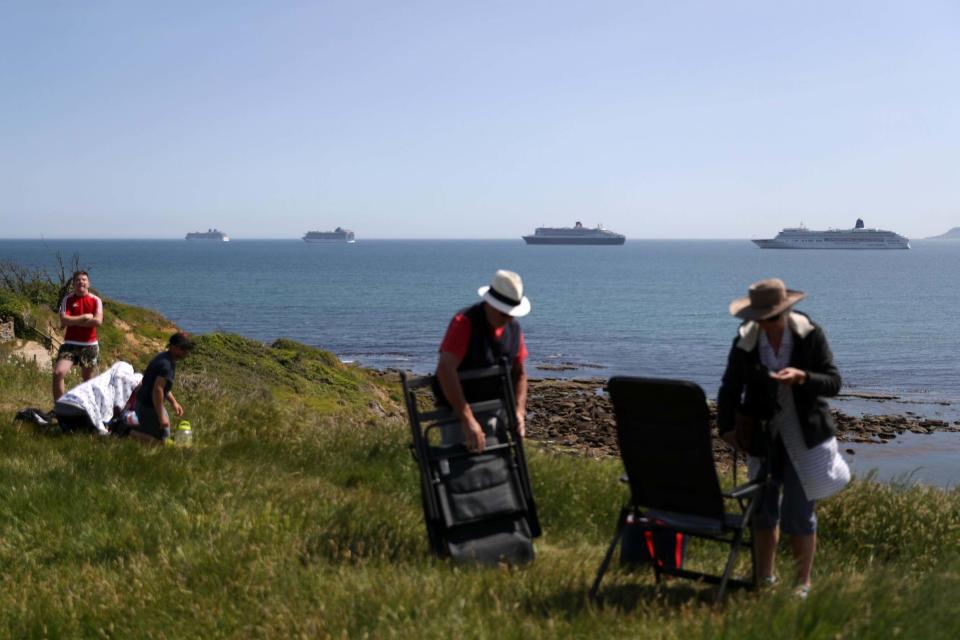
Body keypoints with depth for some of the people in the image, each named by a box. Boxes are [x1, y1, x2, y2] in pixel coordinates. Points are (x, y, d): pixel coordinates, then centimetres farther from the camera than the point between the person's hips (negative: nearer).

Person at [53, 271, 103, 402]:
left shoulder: (96, 300, 2)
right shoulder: (67, 300, 3)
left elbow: (98, 321, -12)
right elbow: (64, 320, -11)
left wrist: (74, 321, -10)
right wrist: (85, 317, -11)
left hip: (90, 345, 1)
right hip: (70, 343, -1)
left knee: (88, 379, 11)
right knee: (58, 373, -19)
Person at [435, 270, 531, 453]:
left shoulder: (513, 328, 1)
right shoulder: (465, 322, -21)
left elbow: (519, 374, 12)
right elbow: (445, 369, -32)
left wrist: (519, 411, -5)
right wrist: (467, 420, -36)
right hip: (457, 410, -6)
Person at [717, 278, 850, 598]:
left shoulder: (810, 335, -10)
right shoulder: (745, 341, -6)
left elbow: (833, 383, -10)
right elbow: (730, 389, 0)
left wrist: (802, 377, -28)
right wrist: (726, 427, -12)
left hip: (803, 438, -2)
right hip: (763, 437, 3)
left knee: (799, 514, 0)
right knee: (763, 509, 12)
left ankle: (802, 583, 17)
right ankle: (764, 578, 28)